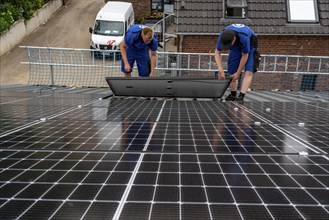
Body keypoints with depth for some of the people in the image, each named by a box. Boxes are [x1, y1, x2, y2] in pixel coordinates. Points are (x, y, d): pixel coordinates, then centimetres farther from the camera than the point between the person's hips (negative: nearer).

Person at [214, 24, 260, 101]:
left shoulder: (244, 37, -43)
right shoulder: (223, 35, -31)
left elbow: (244, 55, -28)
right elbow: (217, 52, -21)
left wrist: (238, 73, -21)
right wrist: (221, 70, -30)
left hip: (249, 47, -4)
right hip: (236, 48, 5)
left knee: (249, 72, -21)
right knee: (232, 72, 1)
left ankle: (241, 97, -26)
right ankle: (233, 95, 14)